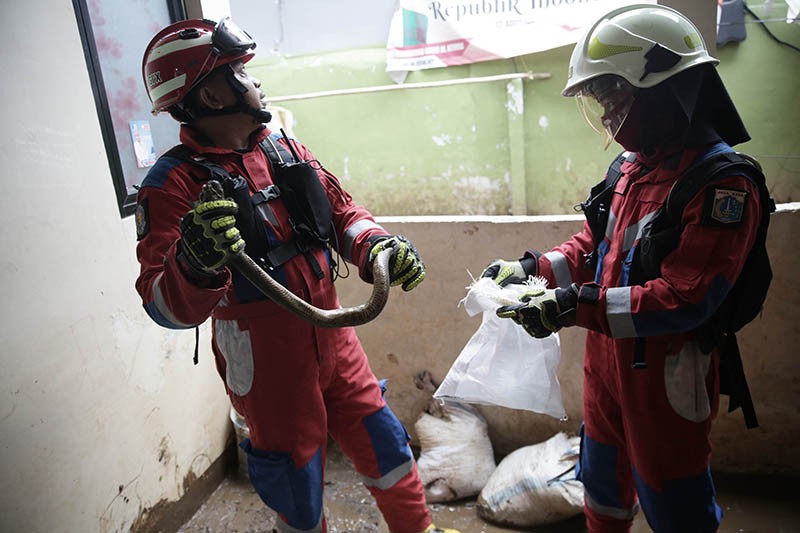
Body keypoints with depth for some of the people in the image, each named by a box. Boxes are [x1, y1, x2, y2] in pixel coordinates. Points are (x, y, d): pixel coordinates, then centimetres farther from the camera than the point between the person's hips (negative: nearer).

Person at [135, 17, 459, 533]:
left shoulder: (286, 151, 4)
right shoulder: (176, 181, -15)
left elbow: (341, 208, 9)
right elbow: (167, 306, -22)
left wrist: (378, 247, -12)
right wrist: (197, 262, -44)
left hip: (332, 337, 6)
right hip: (266, 360, -5)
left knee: (382, 443, 20)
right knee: (297, 483, 13)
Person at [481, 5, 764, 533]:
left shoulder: (722, 182, -21)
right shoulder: (632, 165, 5)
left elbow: (685, 300, -27)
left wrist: (574, 307, -30)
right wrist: (532, 268, -1)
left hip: (666, 381, -7)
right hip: (606, 364, 8)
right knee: (603, 487, 26)